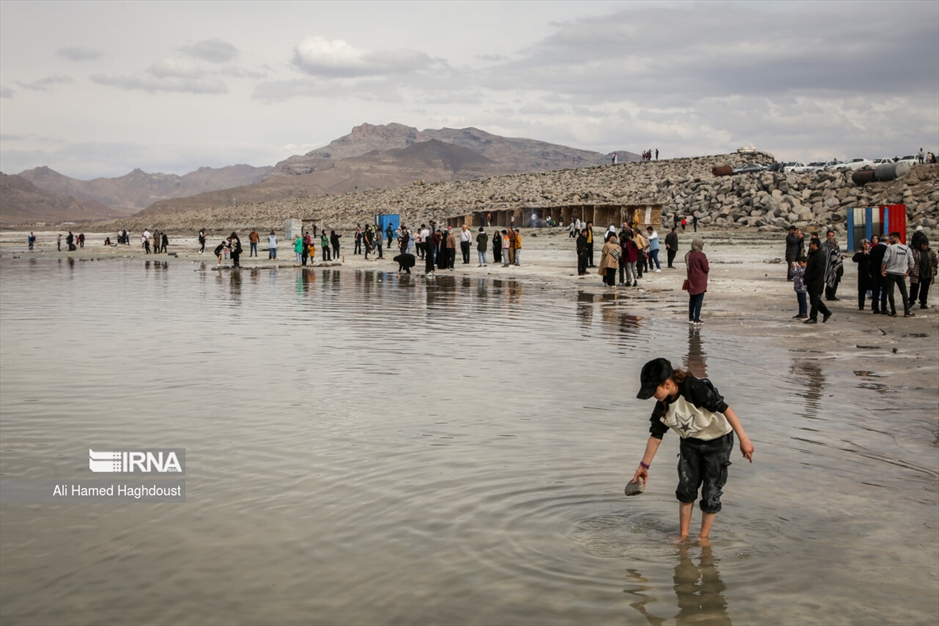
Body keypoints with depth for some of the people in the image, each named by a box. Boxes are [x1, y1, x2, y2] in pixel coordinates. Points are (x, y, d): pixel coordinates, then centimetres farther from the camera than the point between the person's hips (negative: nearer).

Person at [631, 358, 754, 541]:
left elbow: (725, 408, -30)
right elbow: (656, 436, -1)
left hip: (718, 442, -5)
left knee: (711, 493, -1)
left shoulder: (694, 388, -32)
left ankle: (703, 538, 14)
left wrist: (743, 438, -32)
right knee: (685, 489, 3)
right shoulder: (662, 408, -11)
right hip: (690, 443, 6)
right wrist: (644, 466, 3)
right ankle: (683, 536, 15)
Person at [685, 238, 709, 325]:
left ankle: (691, 318, 22)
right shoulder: (701, 255, -17)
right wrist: (708, 268, 8)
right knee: (699, 300, 0)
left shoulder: (689, 254, 3)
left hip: (691, 281, 7)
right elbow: (706, 269, -14)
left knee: (692, 300, 16)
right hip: (700, 282, -7)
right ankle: (696, 320, 0)